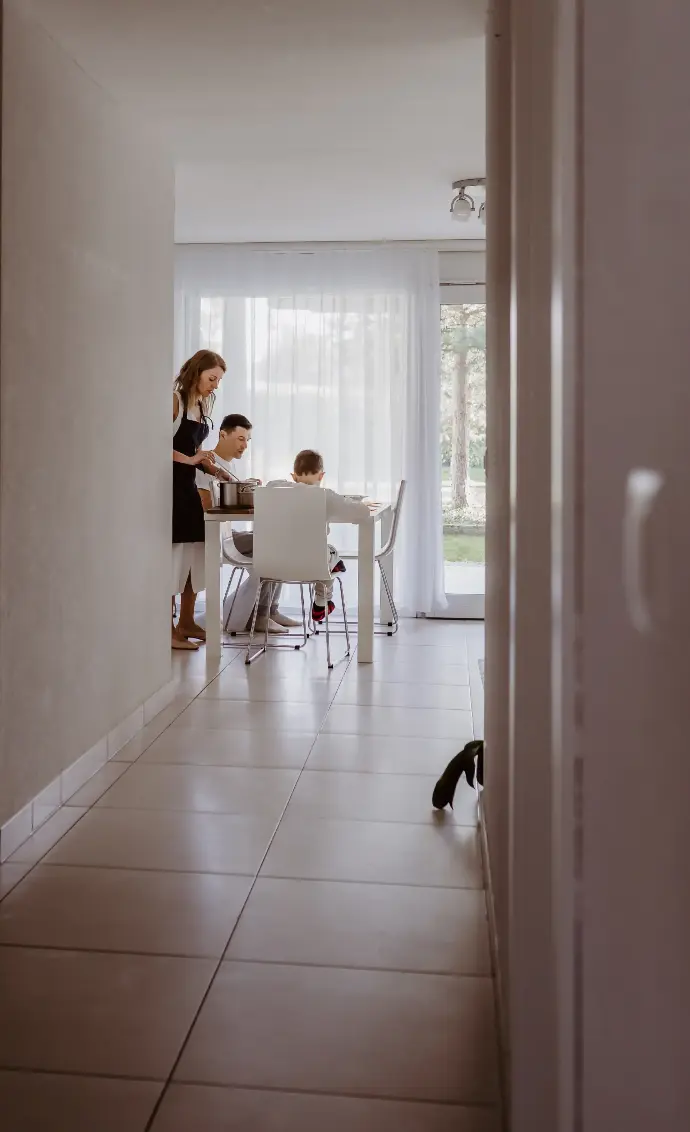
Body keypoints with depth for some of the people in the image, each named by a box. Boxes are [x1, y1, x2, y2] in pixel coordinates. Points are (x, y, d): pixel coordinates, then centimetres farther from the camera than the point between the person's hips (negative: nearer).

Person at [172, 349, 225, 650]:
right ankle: (169, 629, -1)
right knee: (174, 555, -7)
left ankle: (186, 623, 20)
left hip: (188, 485, 9)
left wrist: (216, 470, 6)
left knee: (195, 553, 9)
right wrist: (190, 459, -23)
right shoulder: (174, 400, -10)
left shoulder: (202, 406, 14)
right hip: (171, 486, -8)